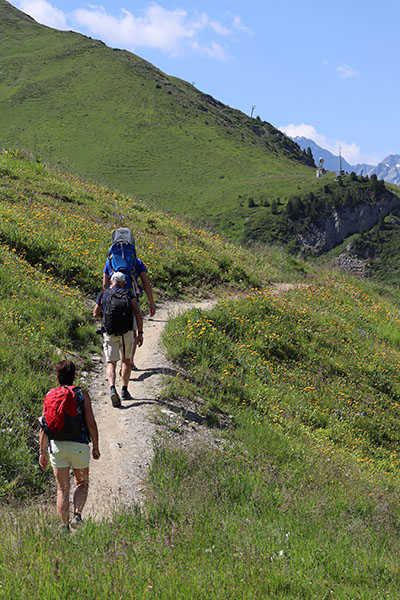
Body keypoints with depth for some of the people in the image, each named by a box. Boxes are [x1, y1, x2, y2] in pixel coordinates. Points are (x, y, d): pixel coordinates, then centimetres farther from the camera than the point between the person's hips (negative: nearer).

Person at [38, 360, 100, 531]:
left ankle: (65, 527, 10)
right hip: (79, 445, -2)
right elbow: (91, 423, -5)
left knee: (62, 489, 11)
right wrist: (95, 447, 5)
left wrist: (42, 452, 6)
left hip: (57, 445, 2)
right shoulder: (82, 394, -2)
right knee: (82, 483, 19)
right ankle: (77, 514, -2)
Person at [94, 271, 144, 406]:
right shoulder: (129, 294, 7)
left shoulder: (103, 295, 10)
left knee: (111, 363, -2)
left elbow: (96, 314, 20)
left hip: (109, 333, 0)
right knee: (126, 360, 20)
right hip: (126, 332, 0)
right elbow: (137, 312, -5)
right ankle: (124, 391, 19)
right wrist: (140, 333, -5)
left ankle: (112, 389, -26)